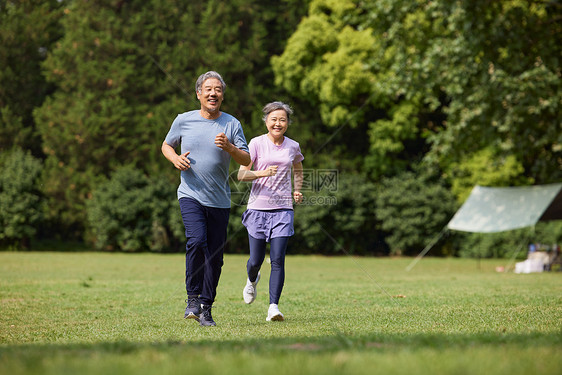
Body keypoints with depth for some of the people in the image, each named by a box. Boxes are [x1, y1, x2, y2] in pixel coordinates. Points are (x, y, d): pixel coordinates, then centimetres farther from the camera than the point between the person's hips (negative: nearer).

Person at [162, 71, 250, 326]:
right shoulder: (184, 120, 4)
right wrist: (175, 158, -4)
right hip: (190, 195, -2)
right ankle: (192, 298, -10)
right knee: (196, 240, -23)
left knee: (215, 254, 3)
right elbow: (166, 145, 18)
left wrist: (228, 147, -18)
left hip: (219, 200, 2)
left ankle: (206, 308, 14)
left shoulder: (232, 124, 4)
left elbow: (246, 160, 1)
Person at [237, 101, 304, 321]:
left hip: (282, 208, 1)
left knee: (278, 260, -11)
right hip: (258, 207, -1)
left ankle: (273, 307, -11)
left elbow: (298, 171, 26)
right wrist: (262, 173, -26)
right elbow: (241, 174, -9)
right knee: (256, 260, 6)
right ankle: (252, 280, 42)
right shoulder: (257, 144, -3)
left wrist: (298, 191, 7)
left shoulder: (293, 147, 7)